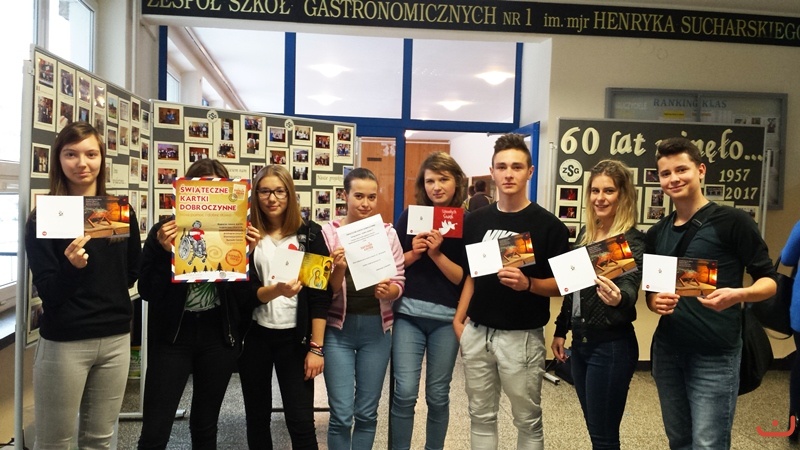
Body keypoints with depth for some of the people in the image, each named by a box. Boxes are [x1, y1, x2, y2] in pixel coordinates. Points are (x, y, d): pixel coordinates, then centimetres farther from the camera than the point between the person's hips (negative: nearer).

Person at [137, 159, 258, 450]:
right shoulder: (165, 231, -2)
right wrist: (164, 252, -18)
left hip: (218, 338, 2)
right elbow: (147, 292, -6)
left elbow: (244, 300, -2)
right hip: (172, 337, -1)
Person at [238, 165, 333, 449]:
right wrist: (276, 290, -28)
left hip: (294, 336, -1)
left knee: (301, 421, 0)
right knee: (257, 417, 14)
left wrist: (317, 347, -8)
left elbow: (320, 293, -4)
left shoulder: (309, 233, -3)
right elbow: (247, 291, -6)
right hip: (253, 336, 2)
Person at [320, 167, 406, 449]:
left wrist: (388, 291, -20)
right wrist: (338, 269, -24)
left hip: (376, 328, 2)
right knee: (341, 415, 1)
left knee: (367, 413, 12)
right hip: (339, 328, -2)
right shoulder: (329, 231, -4)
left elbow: (399, 283, 2)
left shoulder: (388, 232, 1)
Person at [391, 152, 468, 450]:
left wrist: (437, 253, -17)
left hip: (446, 316, 0)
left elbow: (464, 278, -5)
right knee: (405, 392, -1)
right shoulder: (410, 216, 3)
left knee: (438, 394, 10)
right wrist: (414, 254, -11)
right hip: (408, 313, 1)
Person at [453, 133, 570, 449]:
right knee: (481, 417, 17)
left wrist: (527, 283, -25)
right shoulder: (476, 221, 5)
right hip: (476, 332, 4)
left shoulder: (548, 225, -8)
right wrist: (459, 318, 4)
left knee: (528, 420, 11)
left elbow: (561, 284, -7)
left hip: (522, 336, -4)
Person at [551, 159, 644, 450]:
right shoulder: (585, 233, 7)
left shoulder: (632, 239, -13)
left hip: (611, 345, -7)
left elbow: (630, 287, -29)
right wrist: (561, 330, 15)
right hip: (580, 341, 7)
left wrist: (618, 298, -51)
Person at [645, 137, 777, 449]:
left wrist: (737, 295, -27)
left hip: (715, 355, -5)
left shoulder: (732, 221, -8)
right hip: (667, 351, 5)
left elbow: (768, 281, -6)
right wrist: (655, 301, -8)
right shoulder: (656, 234, 8)